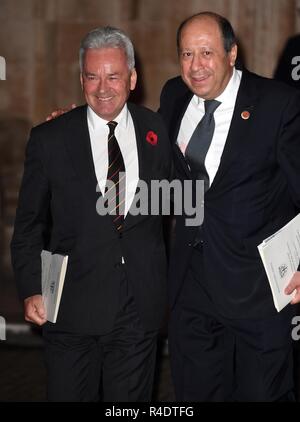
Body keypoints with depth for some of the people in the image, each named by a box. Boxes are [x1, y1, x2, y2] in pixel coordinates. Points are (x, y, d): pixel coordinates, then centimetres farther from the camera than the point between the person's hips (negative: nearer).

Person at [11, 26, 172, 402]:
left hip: (140, 304, 1)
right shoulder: (49, 139, -2)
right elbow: (28, 226, 3)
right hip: (72, 306, -1)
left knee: (131, 399, 11)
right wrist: (31, 292, -7)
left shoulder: (157, 132, 3)